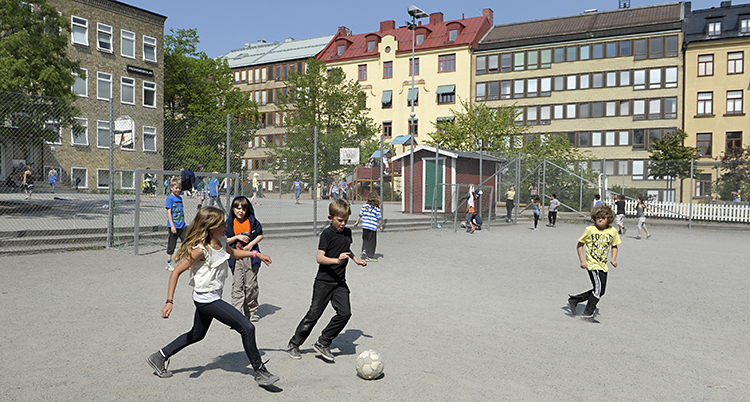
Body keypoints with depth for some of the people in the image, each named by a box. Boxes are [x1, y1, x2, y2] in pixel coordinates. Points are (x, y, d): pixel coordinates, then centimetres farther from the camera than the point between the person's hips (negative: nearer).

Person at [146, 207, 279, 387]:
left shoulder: (221, 241, 0)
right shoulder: (200, 250, -24)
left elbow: (231, 252, 23)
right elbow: (176, 272, -21)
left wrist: (256, 254, 16)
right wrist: (169, 301, -25)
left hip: (211, 298, 10)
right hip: (206, 299, -10)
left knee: (197, 335, 26)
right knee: (247, 328, -12)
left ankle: (160, 357, 40)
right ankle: (260, 372, 1)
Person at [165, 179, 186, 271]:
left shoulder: (180, 198, 12)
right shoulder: (170, 198, -9)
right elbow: (169, 212, -13)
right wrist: (172, 225, -18)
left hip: (182, 226, 6)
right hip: (174, 226, -6)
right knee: (171, 246, 3)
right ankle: (168, 264, 14)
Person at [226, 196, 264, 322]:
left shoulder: (252, 221, 0)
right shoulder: (230, 223, 1)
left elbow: (260, 235, 8)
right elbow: (225, 241, 3)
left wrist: (252, 243, -8)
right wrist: (237, 237, -12)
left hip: (250, 257, 0)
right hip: (236, 258, 0)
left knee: (251, 285, 6)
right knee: (237, 286, -4)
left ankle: (252, 311, 20)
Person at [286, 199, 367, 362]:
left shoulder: (348, 232, 9)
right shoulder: (327, 234, -12)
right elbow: (319, 257, -20)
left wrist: (356, 260, 19)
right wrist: (336, 260, -32)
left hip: (340, 282, 6)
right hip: (324, 281, -6)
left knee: (345, 313, -8)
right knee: (314, 314, 1)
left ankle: (323, 343, 6)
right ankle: (294, 344, 19)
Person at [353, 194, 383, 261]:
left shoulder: (364, 206, 5)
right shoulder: (377, 208, -6)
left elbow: (360, 215, 12)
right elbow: (379, 219, -1)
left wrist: (357, 222, 25)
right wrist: (381, 226, 12)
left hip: (364, 226, 4)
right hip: (372, 227, -4)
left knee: (365, 240, 17)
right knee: (372, 242, 4)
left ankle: (364, 252, 7)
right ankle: (370, 256, 7)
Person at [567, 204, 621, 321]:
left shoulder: (612, 231, 4)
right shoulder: (590, 230, -7)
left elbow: (614, 246, 19)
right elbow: (579, 245, 1)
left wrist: (613, 259, 2)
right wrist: (582, 260, -8)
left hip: (603, 265, 6)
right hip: (592, 264, -6)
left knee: (599, 291, 9)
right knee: (598, 289, -14)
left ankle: (573, 300, 22)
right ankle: (588, 313, 0)